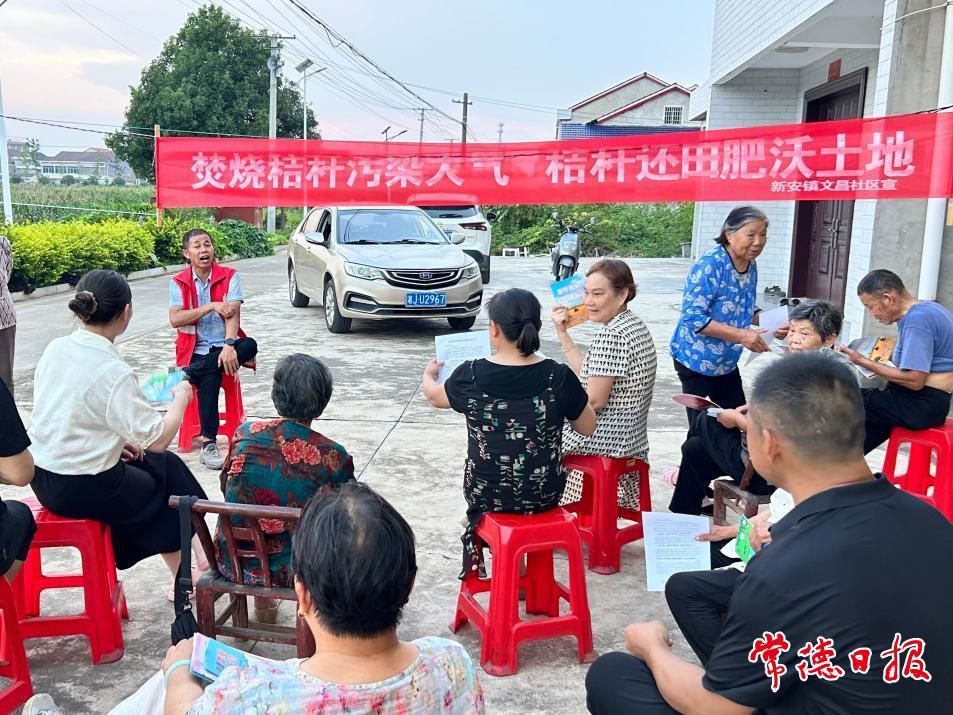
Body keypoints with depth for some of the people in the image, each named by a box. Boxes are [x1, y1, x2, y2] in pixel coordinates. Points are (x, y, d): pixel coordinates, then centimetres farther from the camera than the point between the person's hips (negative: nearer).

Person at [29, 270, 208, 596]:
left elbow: (68, 418, 10)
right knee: (171, 483, 19)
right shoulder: (114, 372, -23)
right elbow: (157, 439, -20)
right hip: (85, 489, -7)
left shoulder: (56, 348, -1)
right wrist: (181, 398, -4)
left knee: (165, 464, 22)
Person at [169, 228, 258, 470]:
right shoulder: (178, 283, 5)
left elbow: (233, 314, -10)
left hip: (224, 346, 1)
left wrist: (229, 345, -28)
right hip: (196, 350, -1)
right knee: (210, 376, -33)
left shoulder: (230, 276, 3)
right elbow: (175, 319, -10)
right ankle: (208, 444, -32)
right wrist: (212, 306, -17)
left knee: (250, 345, -32)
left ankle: (182, 375, -30)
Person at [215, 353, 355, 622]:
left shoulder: (245, 434, -11)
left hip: (232, 561, 3)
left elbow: (226, 487, 6)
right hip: (293, 568, -3)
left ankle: (263, 604, 45)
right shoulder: (333, 456, -18)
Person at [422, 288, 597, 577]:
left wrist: (429, 374, 29)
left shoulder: (470, 375, -16)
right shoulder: (558, 377, -17)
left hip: (486, 495, 0)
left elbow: (435, 396, 7)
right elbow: (588, 428, -1)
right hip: (544, 496, 0)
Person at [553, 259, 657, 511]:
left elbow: (594, 400, -22)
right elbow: (589, 374, 12)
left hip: (602, 442, -10)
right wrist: (562, 332, 10)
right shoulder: (635, 325, 8)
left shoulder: (611, 336, -23)